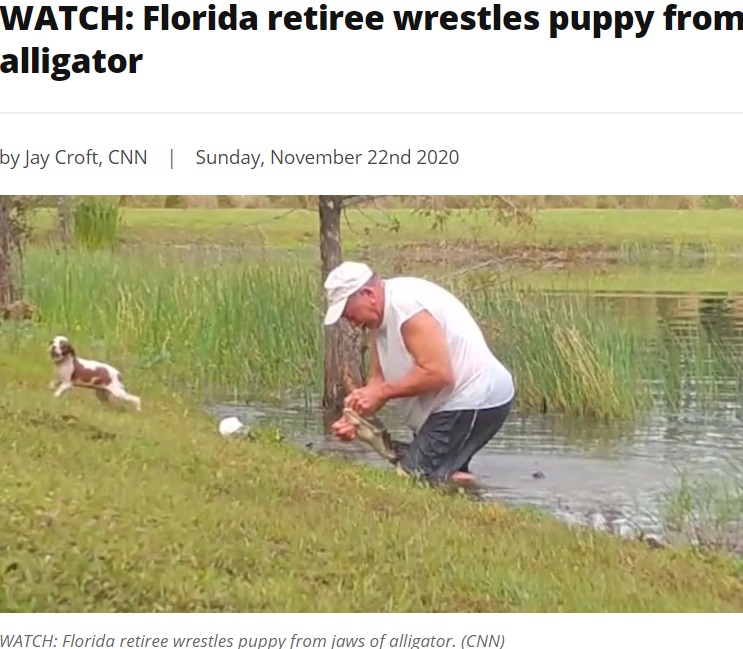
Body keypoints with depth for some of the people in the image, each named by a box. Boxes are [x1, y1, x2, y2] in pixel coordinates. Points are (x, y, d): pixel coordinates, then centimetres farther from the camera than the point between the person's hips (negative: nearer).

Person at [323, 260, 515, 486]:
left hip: (475, 401, -11)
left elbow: (438, 373, -28)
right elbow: (378, 377, 8)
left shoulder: (406, 305, -23)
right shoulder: (380, 315, 8)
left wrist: (381, 392, -21)